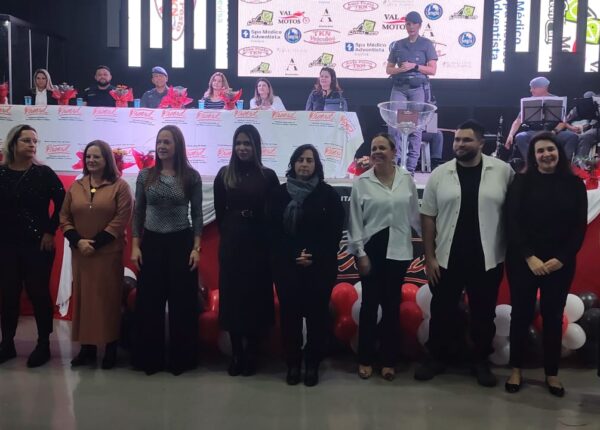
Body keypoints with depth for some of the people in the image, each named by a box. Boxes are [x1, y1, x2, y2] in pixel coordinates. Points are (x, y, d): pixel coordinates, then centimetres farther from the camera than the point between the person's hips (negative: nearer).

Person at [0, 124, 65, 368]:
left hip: (38, 244, -2)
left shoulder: (44, 173, -3)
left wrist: (50, 231, -5)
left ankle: (43, 345, 14)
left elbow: (61, 203, -1)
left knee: (39, 293, 3)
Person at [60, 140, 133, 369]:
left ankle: (111, 349, 10)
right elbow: (64, 217, 8)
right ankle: (87, 348, 17)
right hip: (80, 253, 4)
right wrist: (77, 241, -9)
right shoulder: (75, 187, 10)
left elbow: (121, 219, -10)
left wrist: (96, 243, -14)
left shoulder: (120, 186, -3)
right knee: (83, 297, 7)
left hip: (109, 252, -4)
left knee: (108, 298, 1)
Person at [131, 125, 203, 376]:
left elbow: (197, 214, 0)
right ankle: (149, 358, 19)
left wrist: (196, 247, -6)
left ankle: (180, 359, 18)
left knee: (182, 301, 4)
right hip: (152, 243, 2)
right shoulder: (145, 175, 3)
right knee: (149, 302, 6)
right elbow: (138, 212, 7)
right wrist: (135, 245, 1)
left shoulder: (191, 176, -2)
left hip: (181, 243, -2)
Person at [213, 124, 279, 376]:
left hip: (258, 245, -1)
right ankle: (236, 354, 16)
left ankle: (251, 355, 17)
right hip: (231, 245, 1)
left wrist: (268, 239, -4)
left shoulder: (268, 176, 1)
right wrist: (229, 234, 5)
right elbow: (219, 212, 8)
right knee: (232, 298, 4)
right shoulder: (224, 175, 5)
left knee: (256, 298, 4)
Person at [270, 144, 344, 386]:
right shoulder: (281, 193, 5)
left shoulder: (328, 193, 1)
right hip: (287, 265, 1)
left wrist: (315, 257, -13)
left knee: (317, 314, 3)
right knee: (289, 314, 4)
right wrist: (295, 255, -11)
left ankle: (313, 364, 15)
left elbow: (334, 232, -3)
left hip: (320, 266, -1)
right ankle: (293, 363, 16)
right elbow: (274, 231, 1)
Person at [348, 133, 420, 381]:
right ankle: (365, 359, 18)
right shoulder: (361, 182, -3)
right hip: (371, 248, -1)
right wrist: (360, 253, -7)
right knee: (370, 303, 5)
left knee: (392, 305, 8)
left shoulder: (406, 179, 3)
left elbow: (415, 214, 9)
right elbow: (355, 221, -3)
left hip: (398, 250, 2)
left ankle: (389, 360, 20)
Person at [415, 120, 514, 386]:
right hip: (446, 259, 1)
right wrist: (429, 257, -3)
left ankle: (481, 361, 30)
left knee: (484, 313, 12)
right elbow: (428, 217, 1)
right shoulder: (439, 174, -1)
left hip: (488, 260, -1)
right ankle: (437, 357, 28)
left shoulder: (503, 171, -4)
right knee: (442, 312, 11)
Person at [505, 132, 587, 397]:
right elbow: (512, 223, -6)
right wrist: (529, 257, -14)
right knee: (521, 314, 6)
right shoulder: (521, 182, 0)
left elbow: (580, 226, 1)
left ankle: (552, 373, 22)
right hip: (523, 261, -1)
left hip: (561, 263, 1)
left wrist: (561, 258, -9)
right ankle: (516, 369, 19)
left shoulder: (575, 184, 3)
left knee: (553, 316, 8)